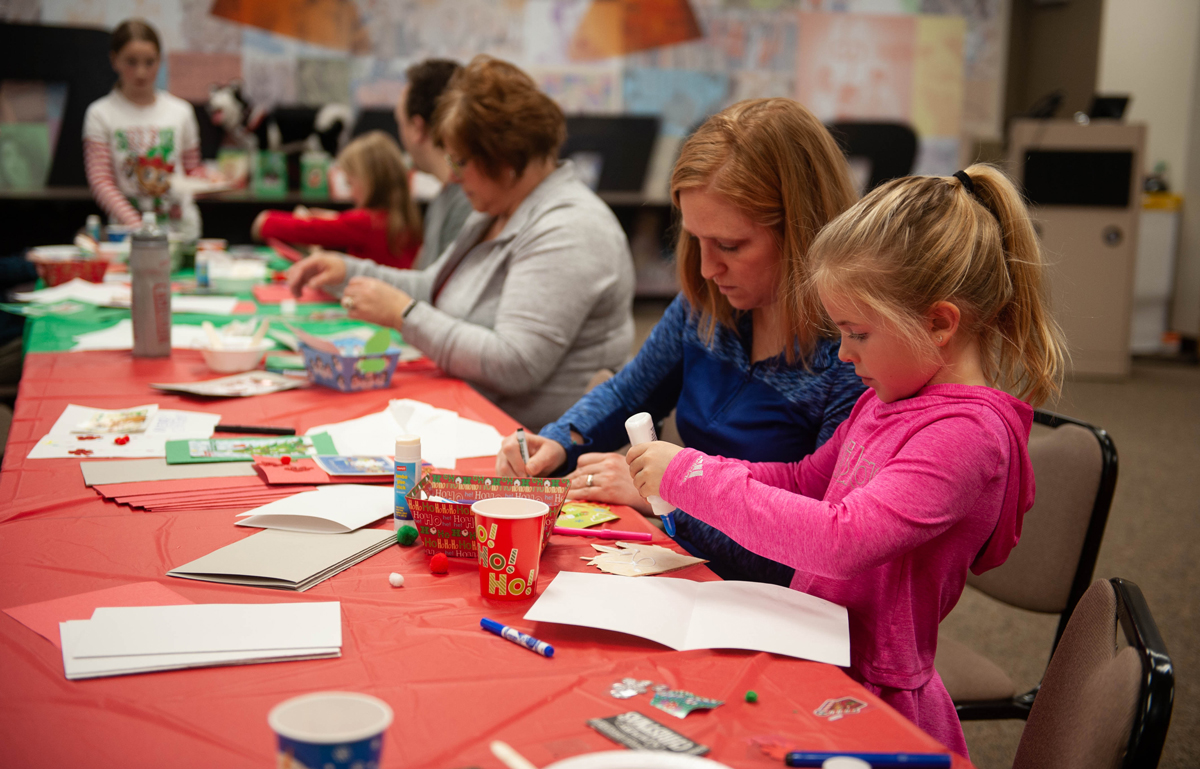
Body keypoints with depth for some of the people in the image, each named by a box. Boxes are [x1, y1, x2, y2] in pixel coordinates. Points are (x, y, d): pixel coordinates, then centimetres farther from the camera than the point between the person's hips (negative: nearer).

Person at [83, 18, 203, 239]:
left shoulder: (181, 111, 11)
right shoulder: (101, 114, 4)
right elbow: (100, 181, -3)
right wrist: (135, 225, -17)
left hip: (183, 228, 2)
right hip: (127, 229, -1)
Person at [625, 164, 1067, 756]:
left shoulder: (966, 435, -21)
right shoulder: (887, 397, 8)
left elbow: (839, 540, -31)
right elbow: (806, 480, 19)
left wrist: (694, 477, -23)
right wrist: (678, 474, 3)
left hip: (873, 703, -8)